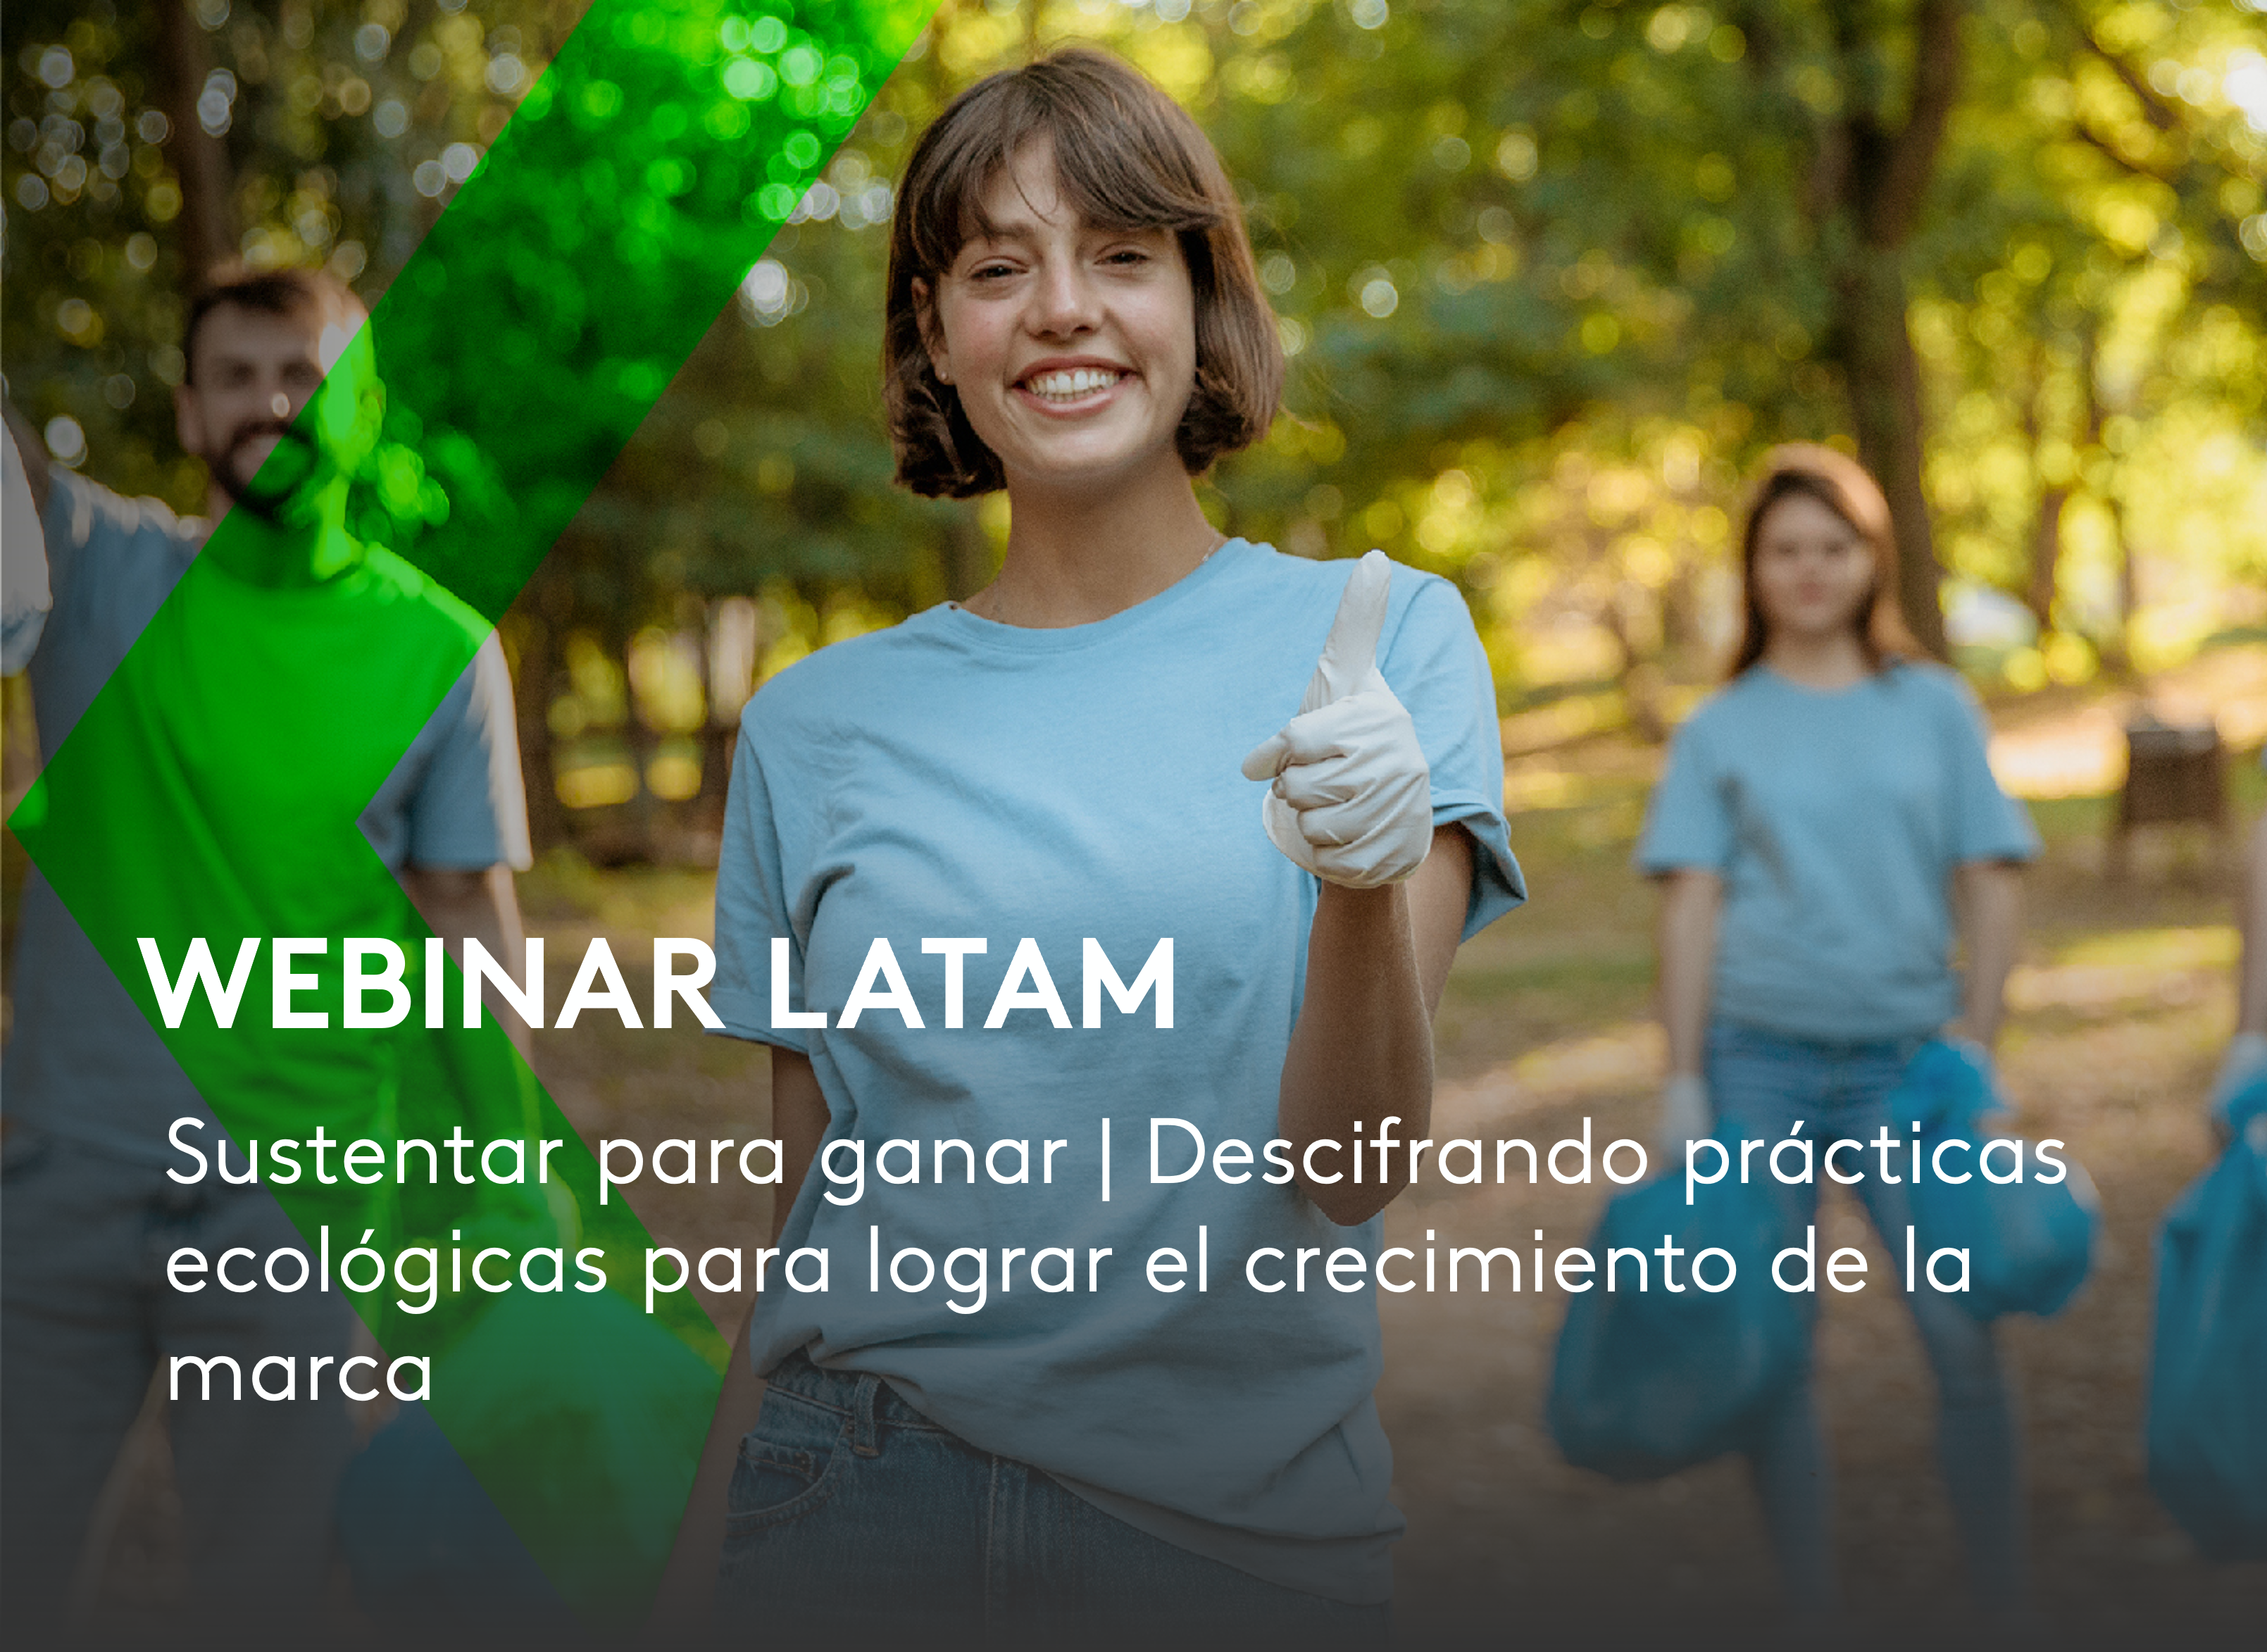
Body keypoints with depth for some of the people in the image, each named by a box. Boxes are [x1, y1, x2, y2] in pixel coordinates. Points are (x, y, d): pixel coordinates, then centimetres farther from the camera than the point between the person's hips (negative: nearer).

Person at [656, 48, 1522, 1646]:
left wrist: (1369, 885, -32)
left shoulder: (1384, 641, -6)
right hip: (867, 1509, 2)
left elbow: (1347, 1175, -14)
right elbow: (803, 1225, 6)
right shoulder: (813, 726, 0)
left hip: (1255, 1519, -1)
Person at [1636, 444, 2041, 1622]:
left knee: (1964, 1335, -9)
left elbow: (1990, 877, 7)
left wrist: (1977, 1030, -4)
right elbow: (1692, 900, 3)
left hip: (1903, 1056, 0)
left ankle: (2005, 1605, 2)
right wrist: (1681, 1080, -3)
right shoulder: (1720, 729, 8)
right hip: (1758, 1056, 0)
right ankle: (1810, 1607, 15)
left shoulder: (1936, 707, 9)